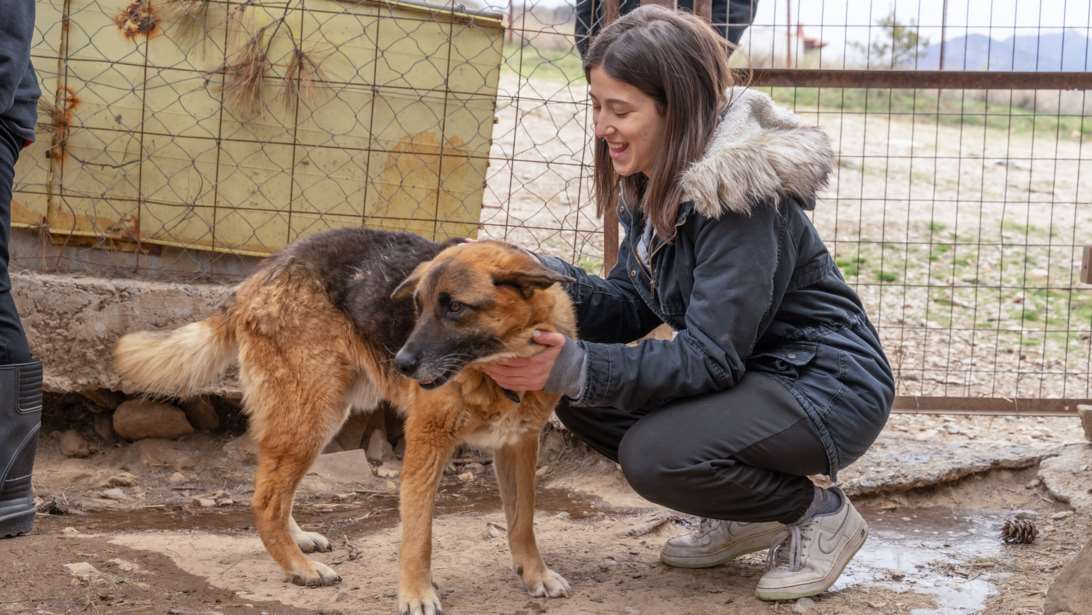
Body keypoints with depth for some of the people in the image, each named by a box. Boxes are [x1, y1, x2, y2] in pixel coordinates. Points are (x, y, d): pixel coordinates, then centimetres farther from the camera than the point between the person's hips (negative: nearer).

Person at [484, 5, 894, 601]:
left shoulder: (742, 192, -26)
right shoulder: (653, 185, 1)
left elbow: (711, 357, -28)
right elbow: (633, 306, 2)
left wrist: (576, 366, -35)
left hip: (829, 388, -9)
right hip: (750, 372, 9)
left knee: (654, 455, -28)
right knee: (578, 396, -2)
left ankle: (820, 513, -3)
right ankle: (746, 515, 10)